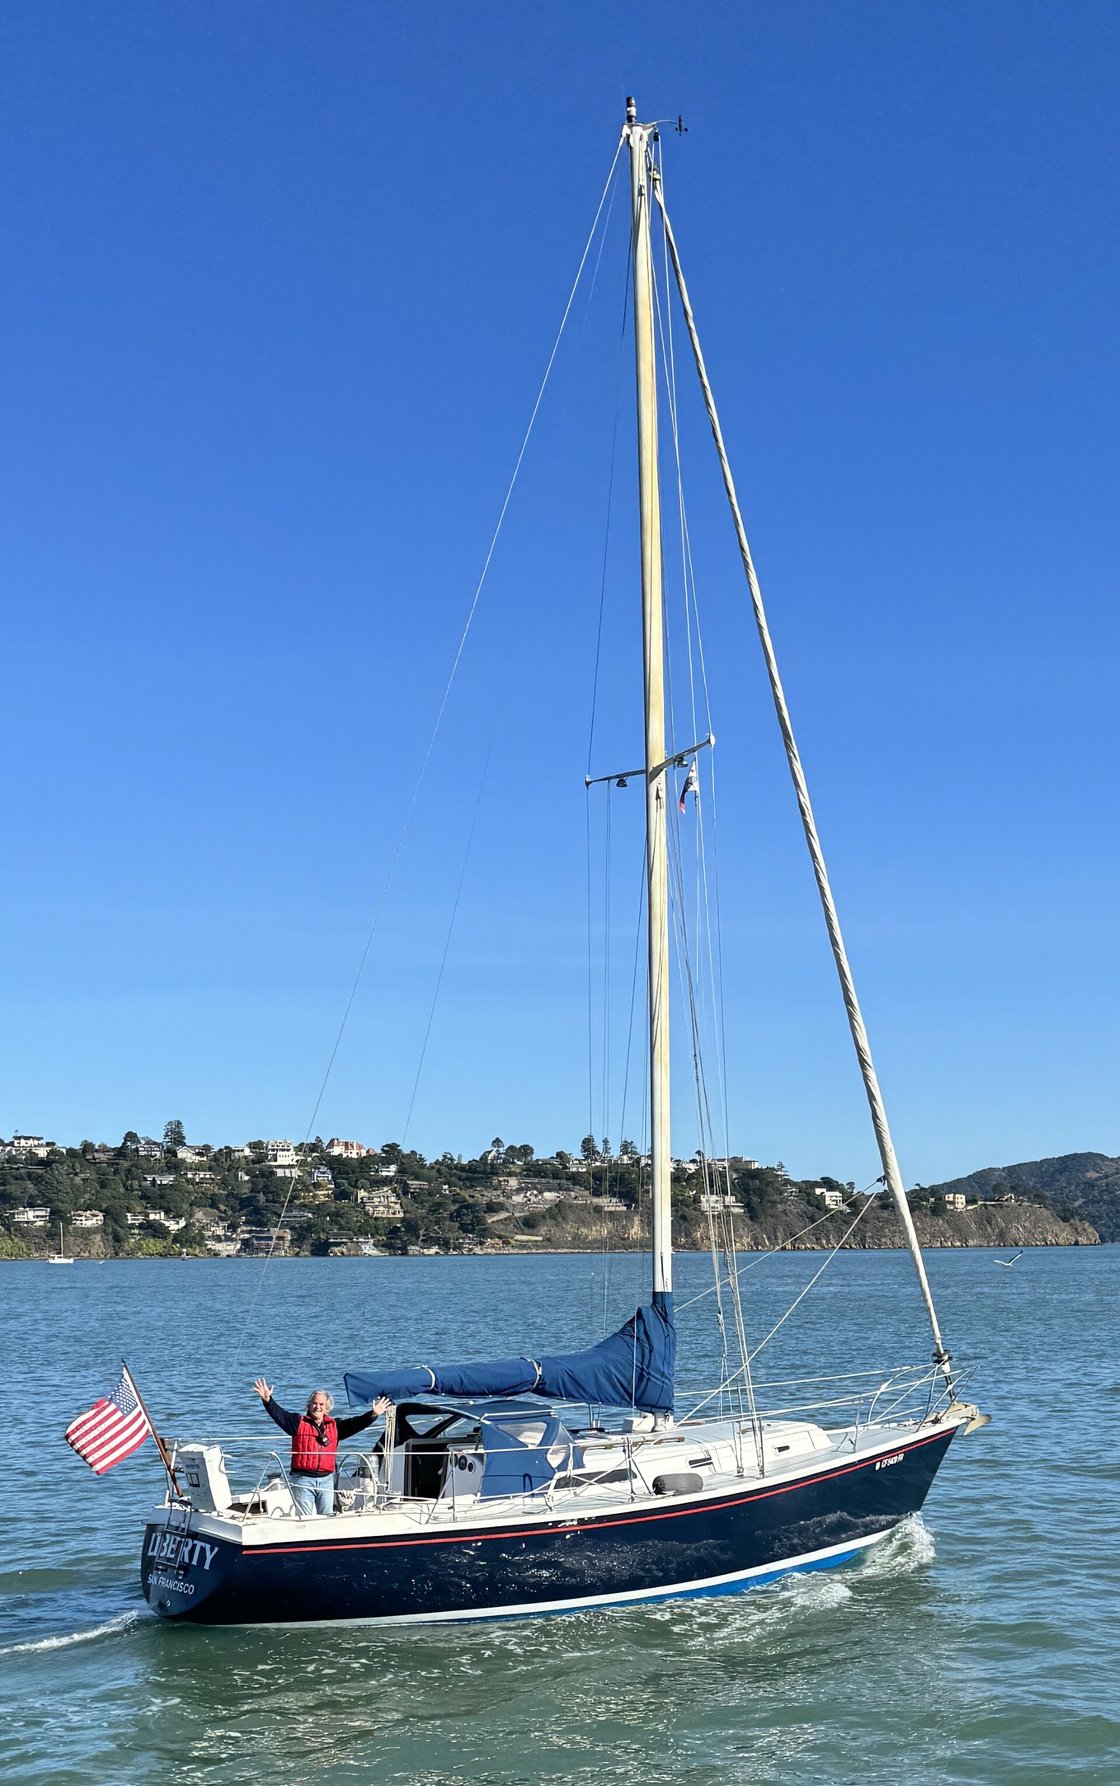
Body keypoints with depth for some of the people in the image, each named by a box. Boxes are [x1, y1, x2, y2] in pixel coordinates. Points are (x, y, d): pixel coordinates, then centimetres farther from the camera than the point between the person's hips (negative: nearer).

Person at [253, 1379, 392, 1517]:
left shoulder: (334, 1426, 11)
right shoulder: (298, 1422, 2)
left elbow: (355, 1424, 4)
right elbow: (279, 1414, -10)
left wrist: (373, 1414, -10)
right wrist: (267, 1400, -27)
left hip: (326, 1480, 3)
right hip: (303, 1479, -3)